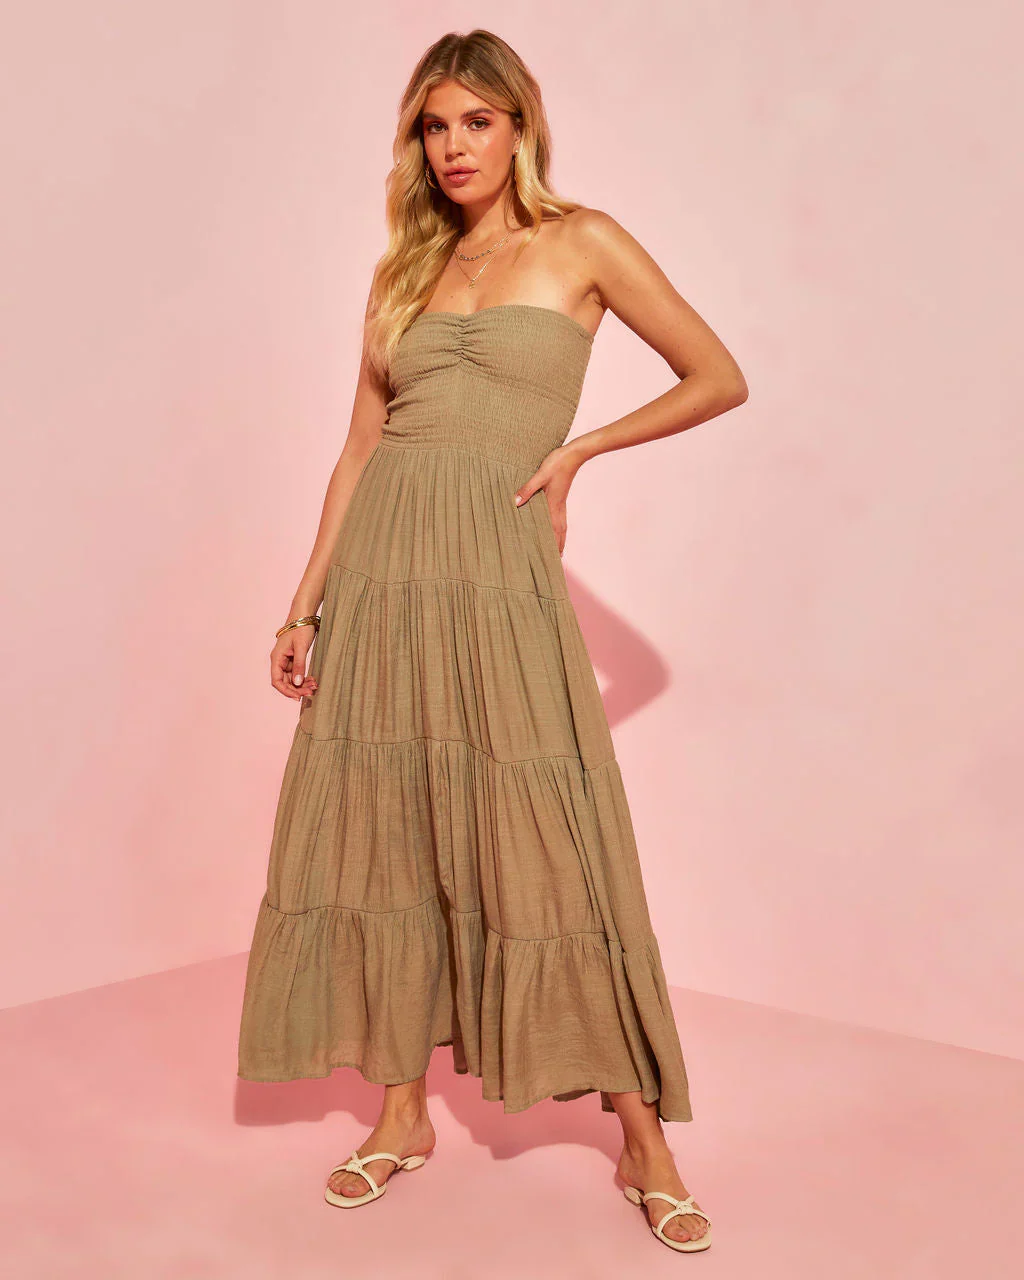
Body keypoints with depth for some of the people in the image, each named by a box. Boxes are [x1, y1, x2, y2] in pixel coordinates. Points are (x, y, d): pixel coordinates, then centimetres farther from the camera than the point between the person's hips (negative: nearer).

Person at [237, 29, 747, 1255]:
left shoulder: (581, 243, 6)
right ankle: (402, 1113, 21)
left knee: (543, 842, -5)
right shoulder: (402, 272, 16)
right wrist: (305, 602, 7)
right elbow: (360, 446, 13)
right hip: (382, 567, 4)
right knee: (383, 832, 5)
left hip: (498, 567, -4)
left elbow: (719, 379, 7)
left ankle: (644, 1142, 10)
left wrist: (578, 448, 0)